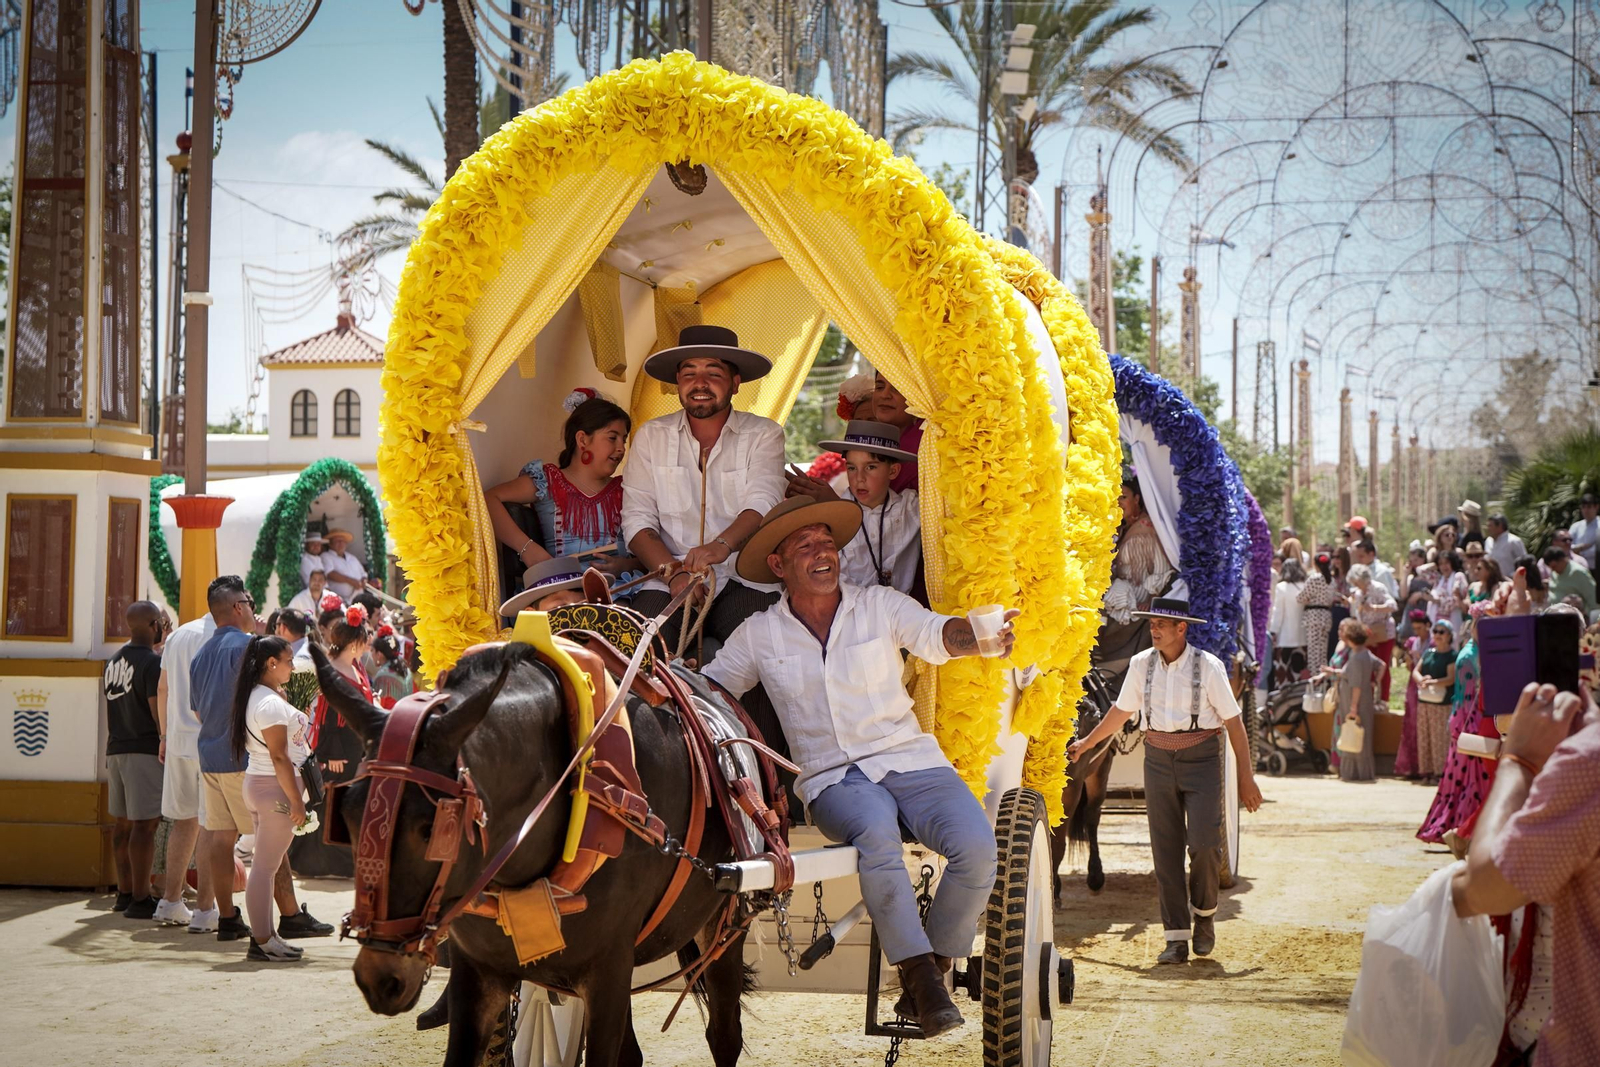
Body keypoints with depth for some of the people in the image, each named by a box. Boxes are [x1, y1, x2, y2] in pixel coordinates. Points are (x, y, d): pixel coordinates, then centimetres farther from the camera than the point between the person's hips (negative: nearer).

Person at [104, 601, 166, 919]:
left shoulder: (113, 662, 14)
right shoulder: (152, 662, -12)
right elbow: (159, 712, -15)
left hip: (116, 750, 9)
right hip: (145, 750, -9)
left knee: (124, 823, 13)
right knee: (145, 824, -8)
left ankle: (125, 893, 19)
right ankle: (140, 900, -9)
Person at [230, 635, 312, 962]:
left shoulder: (257, 696, 14)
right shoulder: (271, 703, -17)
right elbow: (279, 756, -19)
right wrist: (296, 800, -17)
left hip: (257, 784, 10)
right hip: (275, 788, -10)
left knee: (266, 864, 11)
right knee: (267, 865, -7)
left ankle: (263, 936, 15)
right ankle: (262, 941, -5)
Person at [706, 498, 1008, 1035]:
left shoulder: (881, 605, 6)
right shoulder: (759, 635, 10)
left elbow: (934, 634, -10)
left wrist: (977, 634, -33)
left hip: (909, 759, 1)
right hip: (832, 779, -1)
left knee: (977, 846, -25)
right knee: (876, 832, -37)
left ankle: (936, 965, -2)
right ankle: (918, 972, -25)